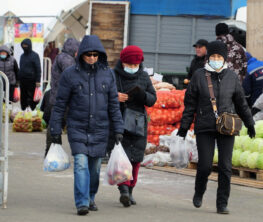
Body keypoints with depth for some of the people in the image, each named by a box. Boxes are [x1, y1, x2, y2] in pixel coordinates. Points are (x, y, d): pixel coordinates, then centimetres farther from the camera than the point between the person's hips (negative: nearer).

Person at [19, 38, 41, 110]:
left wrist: (38, 81, -14)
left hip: (31, 81, -6)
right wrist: (18, 79, 15)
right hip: (22, 81, 6)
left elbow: (38, 69, -8)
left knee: (32, 98, -6)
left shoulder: (34, 55, -4)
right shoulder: (22, 56, 16)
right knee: (23, 98, 8)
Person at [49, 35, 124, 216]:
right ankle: (82, 203, -16)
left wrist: (118, 129, 2)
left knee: (95, 166, 9)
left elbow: (114, 104, 6)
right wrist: (56, 130, -1)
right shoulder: (70, 74, -4)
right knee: (81, 163, -14)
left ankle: (91, 197, 30)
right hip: (77, 128, -2)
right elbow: (60, 104, 0)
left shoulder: (107, 74, 2)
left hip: (100, 129, 2)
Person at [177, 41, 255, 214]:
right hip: (204, 128, -1)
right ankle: (199, 192, 24)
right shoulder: (199, 76, 1)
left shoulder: (232, 77, 6)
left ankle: (222, 203, 5)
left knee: (225, 166, -3)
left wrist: (250, 123, 18)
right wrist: (184, 126, 1)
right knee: (205, 166, -5)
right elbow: (190, 103, 3)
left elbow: (241, 103, 15)